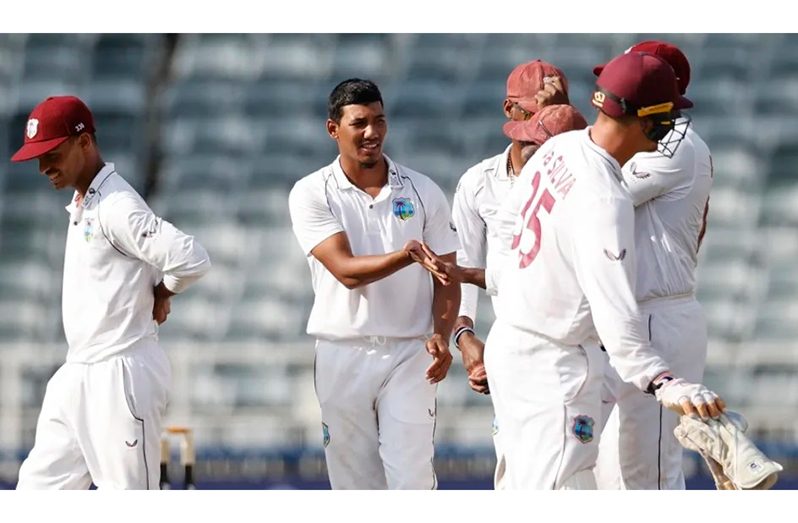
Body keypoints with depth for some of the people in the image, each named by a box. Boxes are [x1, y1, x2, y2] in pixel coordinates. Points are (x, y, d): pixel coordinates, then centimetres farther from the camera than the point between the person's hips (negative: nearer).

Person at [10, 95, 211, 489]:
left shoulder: (116, 206, -17)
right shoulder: (80, 204, 14)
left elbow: (191, 260, -28)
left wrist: (162, 294, -8)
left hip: (121, 374, -10)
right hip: (78, 374, 10)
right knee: (39, 487, 10)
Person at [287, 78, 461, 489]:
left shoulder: (423, 192, 6)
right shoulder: (311, 194, -1)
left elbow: (446, 275, 8)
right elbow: (346, 270, -13)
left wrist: (441, 335, -11)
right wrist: (405, 256, -31)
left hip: (409, 352, 0)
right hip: (343, 356, 0)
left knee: (412, 478, -9)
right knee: (354, 485, 4)